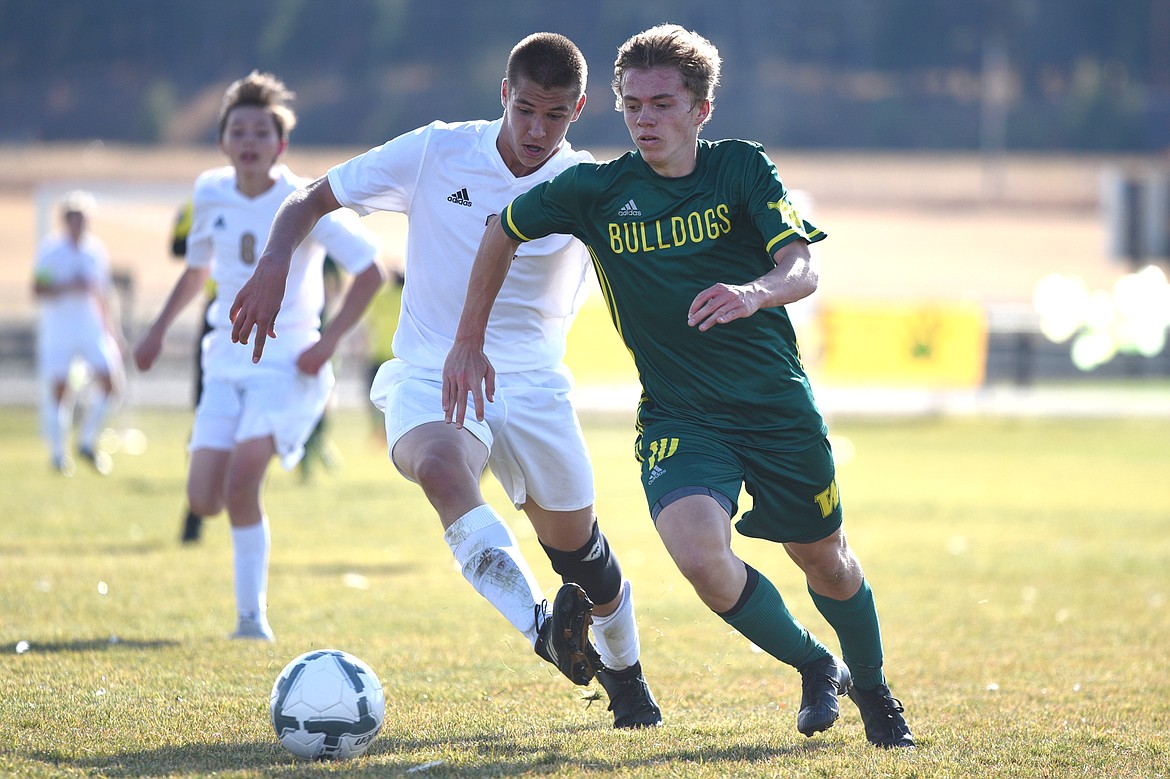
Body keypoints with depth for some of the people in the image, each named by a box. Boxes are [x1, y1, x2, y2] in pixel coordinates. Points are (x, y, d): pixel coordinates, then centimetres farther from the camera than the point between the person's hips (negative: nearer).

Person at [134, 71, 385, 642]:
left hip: (288, 362, -5)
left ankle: (252, 615, -11)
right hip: (226, 359, 5)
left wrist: (327, 341, -11)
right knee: (203, 501, -7)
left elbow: (370, 272, -4)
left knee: (240, 483, -24)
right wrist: (158, 331, 19)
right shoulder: (211, 194, 4)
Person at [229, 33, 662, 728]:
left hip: (532, 384, 2)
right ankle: (542, 627, -46)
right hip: (430, 377, -1)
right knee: (440, 467, -36)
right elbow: (312, 199, 1)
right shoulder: (436, 152, -6)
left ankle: (625, 677, 35)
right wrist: (273, 266, -15)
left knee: (577, 547, 4)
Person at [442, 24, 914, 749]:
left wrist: (754, 293, -40)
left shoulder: (743, 167, -7)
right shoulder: (596, 189, -5)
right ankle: (814, 667, 2)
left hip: (780, 407, 0)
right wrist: (469, 343, 10)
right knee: (700, 554, -26)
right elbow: (503, 233, 11)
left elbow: (803, 268, -17)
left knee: (825, 559, 13)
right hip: (679, 415, 0)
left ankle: (873, 691, 45)